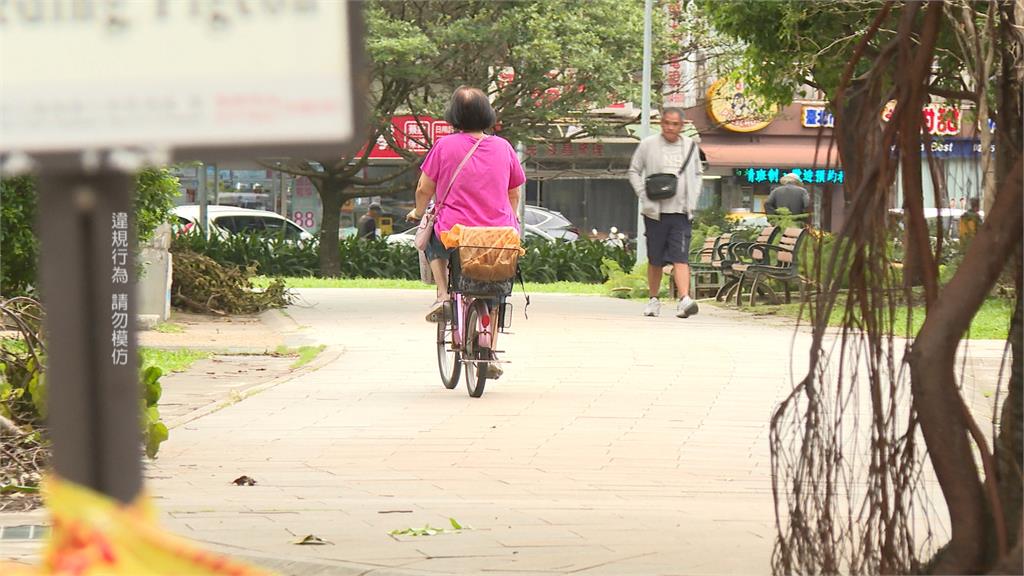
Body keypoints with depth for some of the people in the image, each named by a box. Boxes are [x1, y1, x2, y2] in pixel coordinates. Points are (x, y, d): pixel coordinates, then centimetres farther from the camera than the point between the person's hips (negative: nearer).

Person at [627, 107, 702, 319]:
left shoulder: (690, 146, 8)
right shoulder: (648, 145, 2)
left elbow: (697, 173, 22)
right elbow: (634, 171, 9)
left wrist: (693, 199, 10)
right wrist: (644, 196, -4)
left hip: (681, 213, 0)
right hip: (655, 212, 0)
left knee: (681, 257, -13)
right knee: (655, 260, 8)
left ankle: (684, 300, -24)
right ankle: (653, 299, 24)